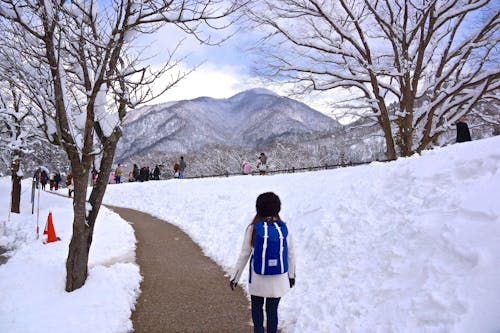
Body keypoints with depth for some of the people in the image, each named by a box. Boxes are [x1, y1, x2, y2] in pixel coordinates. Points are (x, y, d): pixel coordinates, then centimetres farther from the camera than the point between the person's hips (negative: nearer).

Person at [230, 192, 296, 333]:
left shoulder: (252, 229, -14)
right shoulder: (284, 228, -9)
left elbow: (244, 255, -9)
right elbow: (291, 255, 1)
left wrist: (235, 277, 3)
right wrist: (291, 275, 16)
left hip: (258, 279, -1)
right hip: (279, 280, 1)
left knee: (257, 307, 22)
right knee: (272, 310, 18)